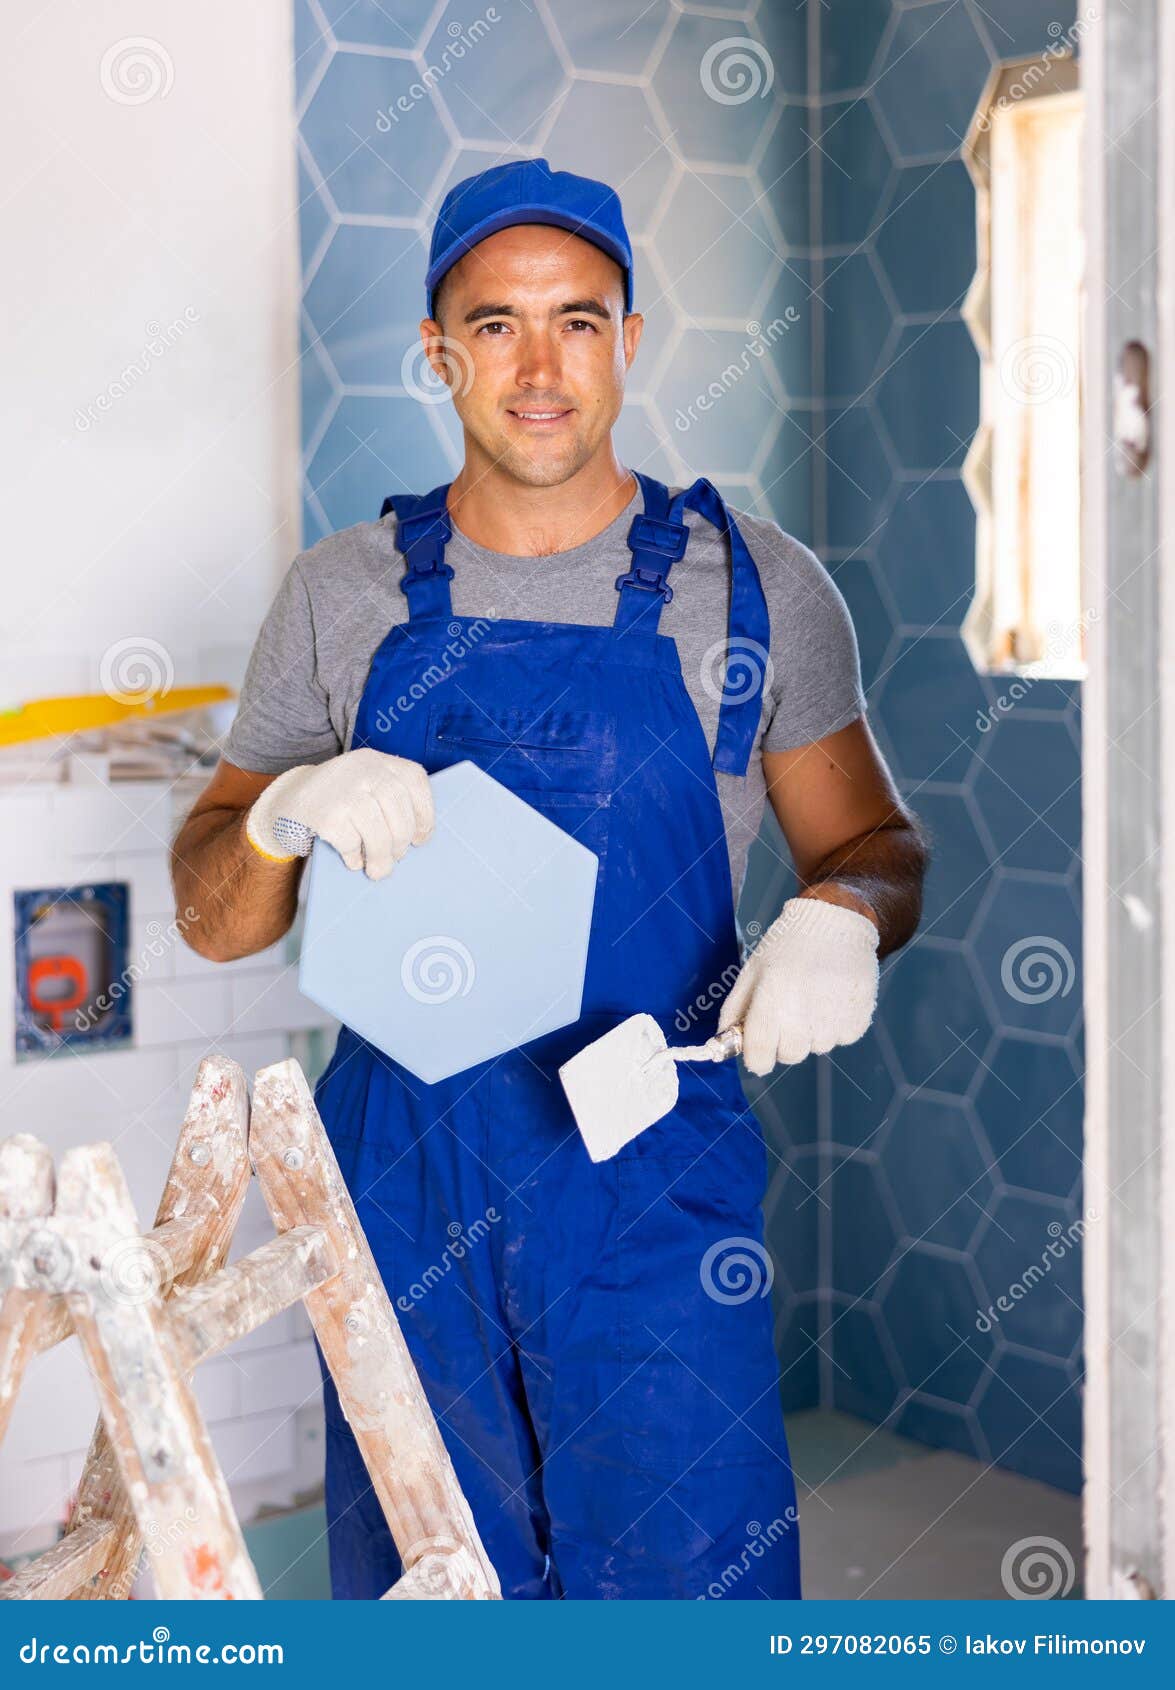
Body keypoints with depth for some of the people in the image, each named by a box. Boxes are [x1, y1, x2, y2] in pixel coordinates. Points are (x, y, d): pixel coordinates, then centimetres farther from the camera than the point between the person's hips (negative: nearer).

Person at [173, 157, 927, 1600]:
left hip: (657, 1173, -1)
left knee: (688, 1588, -1)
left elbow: (873, 842, 9)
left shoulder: (756, 586, 1)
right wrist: (286, 816, -16)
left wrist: (842, 917, -15)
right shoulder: (343, 594, 4)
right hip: (401, 1176, 2)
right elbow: (213, 914, 6)